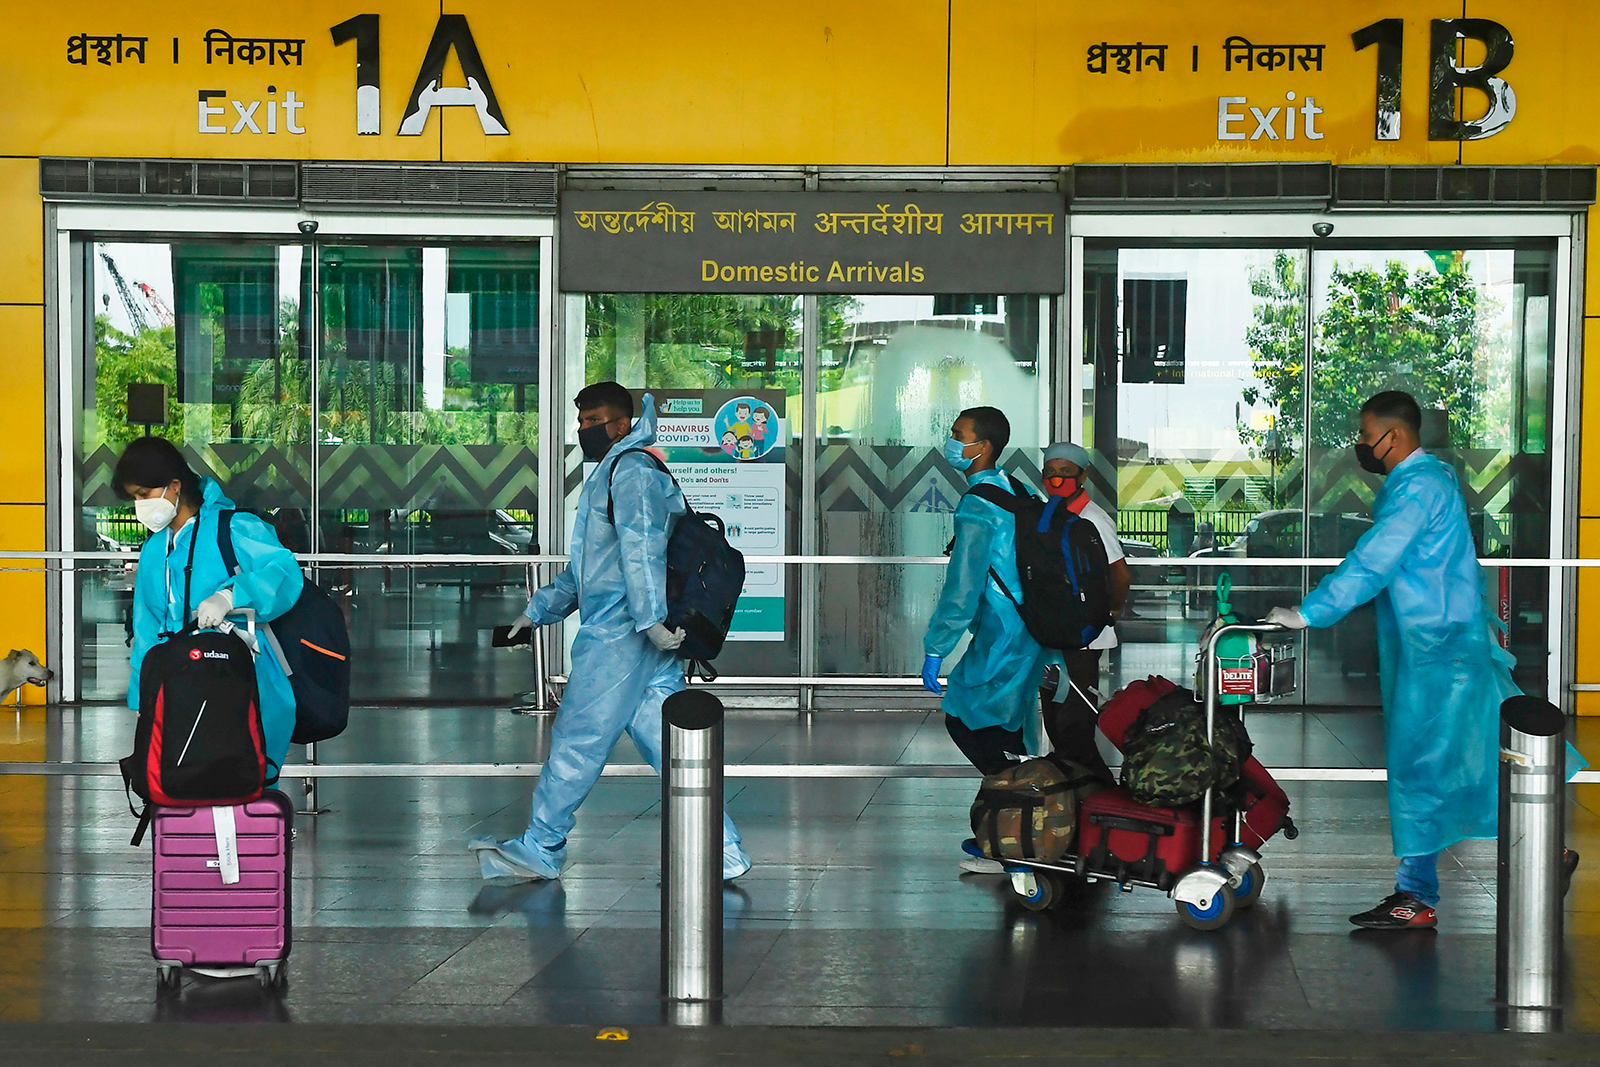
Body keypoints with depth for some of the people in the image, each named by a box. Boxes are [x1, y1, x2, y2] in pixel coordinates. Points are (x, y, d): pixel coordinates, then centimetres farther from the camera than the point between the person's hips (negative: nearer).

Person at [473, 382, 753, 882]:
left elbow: (641, 549, -20)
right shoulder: (611, 475, 25)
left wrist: (650, 618, -28)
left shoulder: (631, 471, -8)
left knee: (577, 737, -2)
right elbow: (586, 568, 33)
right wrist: (538, 609, 31)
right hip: (643, 636, 10)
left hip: (619, 635, -10)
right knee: (665, 741, 5)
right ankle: (722, 852, 1)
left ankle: (540, 850, 6)